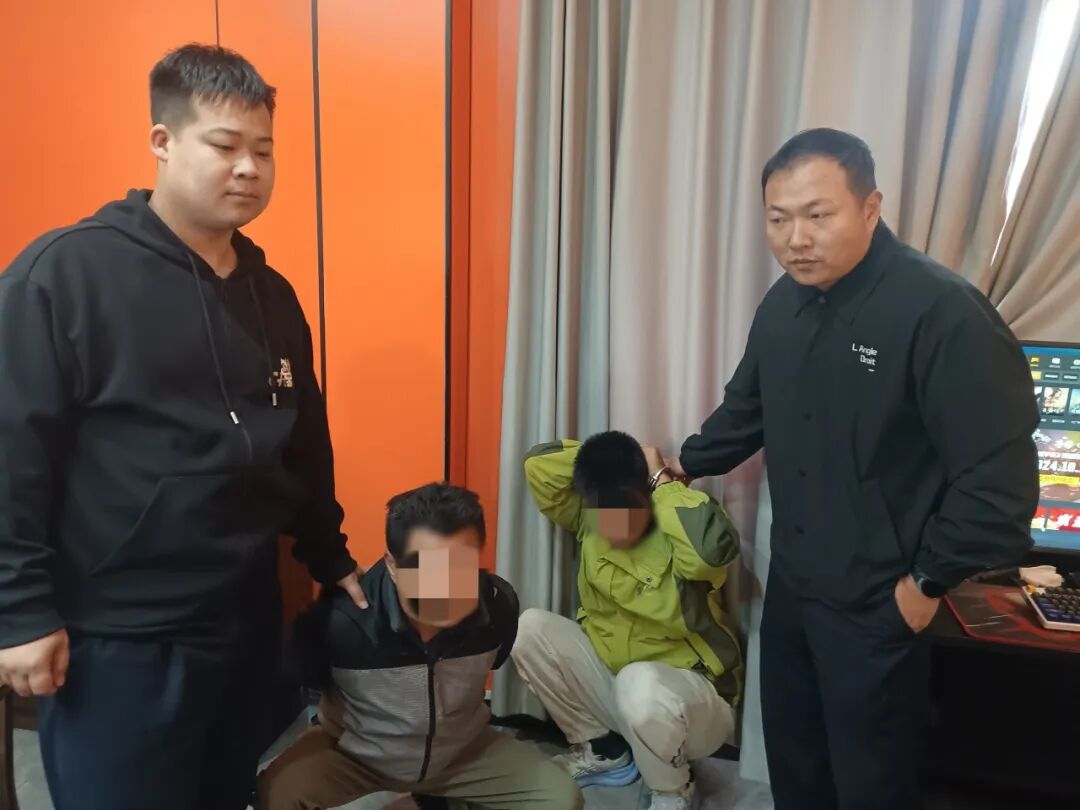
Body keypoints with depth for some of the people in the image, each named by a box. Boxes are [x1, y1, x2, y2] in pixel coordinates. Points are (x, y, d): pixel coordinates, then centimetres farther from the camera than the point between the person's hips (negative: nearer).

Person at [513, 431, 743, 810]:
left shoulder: (679, 531, -21)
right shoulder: (587, 516, -5)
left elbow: (715, 545, -45)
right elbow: (538, 463, -12)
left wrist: (662, 479, -30)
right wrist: (604, 455, -15)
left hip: (690, 693, -5)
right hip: (608, 683, 6)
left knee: (641, 685, -40)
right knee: (530, 628, -15)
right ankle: (600, 748, 5)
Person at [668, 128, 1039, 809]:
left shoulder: (942, 312, -24)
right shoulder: (785, 303, 3)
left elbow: (1000, 479, -23)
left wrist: (930, 581, -15)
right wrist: (688, 464, 26)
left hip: (878, 603, -7)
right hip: (791, 582, 7)